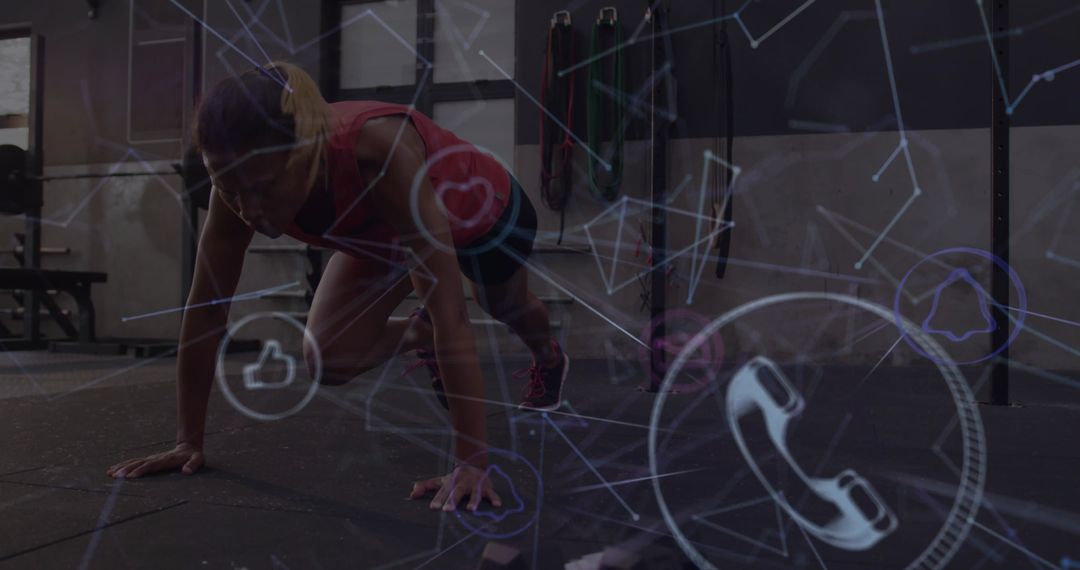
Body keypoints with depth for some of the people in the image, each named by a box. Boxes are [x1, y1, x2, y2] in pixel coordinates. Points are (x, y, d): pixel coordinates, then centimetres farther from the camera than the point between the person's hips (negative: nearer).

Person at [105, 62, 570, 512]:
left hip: (486, 209, -3)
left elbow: (448, 309, -49)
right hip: (389, 233, 3)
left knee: (509, 309, 26)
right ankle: (419, 335, 21)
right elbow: (206, 306, -23)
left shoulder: (380, 150, -48)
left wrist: (472, 462, -48)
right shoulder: (245, 175, -33)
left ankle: (549, 359, 64)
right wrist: (188, 441, -20)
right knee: (327, 360, -13)